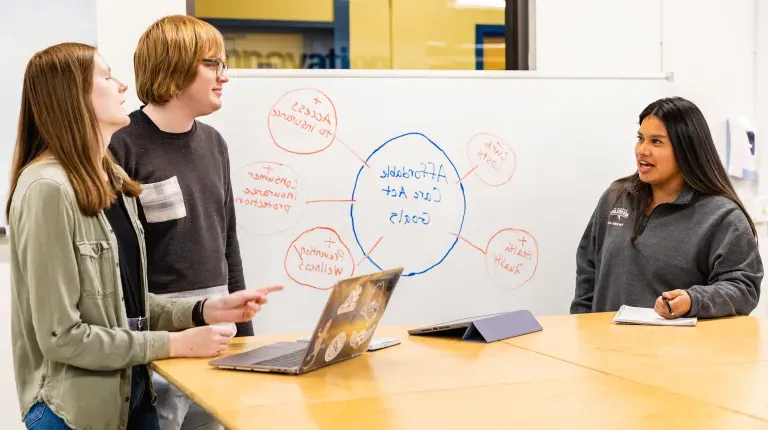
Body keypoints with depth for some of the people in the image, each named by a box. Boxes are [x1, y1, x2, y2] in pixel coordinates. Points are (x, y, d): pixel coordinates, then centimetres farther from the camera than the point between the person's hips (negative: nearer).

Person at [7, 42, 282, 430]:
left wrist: (204, 311, -2)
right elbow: (62, 336, -20)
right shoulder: (47, 188, -19)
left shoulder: (112, 182, 9)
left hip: (134, 390, 8)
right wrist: (173, 344, -17)